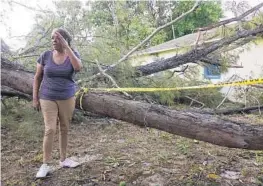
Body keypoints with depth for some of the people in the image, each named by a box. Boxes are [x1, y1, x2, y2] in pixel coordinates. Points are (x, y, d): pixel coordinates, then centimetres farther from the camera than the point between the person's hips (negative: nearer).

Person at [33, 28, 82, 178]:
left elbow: (78, 68, -27)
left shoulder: (73, 55, -4)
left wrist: (67, 47, -27)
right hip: (48, 99, -1)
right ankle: (46, 165, 1)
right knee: (50, 129, -9)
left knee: (65, 129, 9)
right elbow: (37, 77, 2)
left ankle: (63, 159, 23)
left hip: (67, 99, 1)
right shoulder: (45, 56, -4)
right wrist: (35, 98, -1)